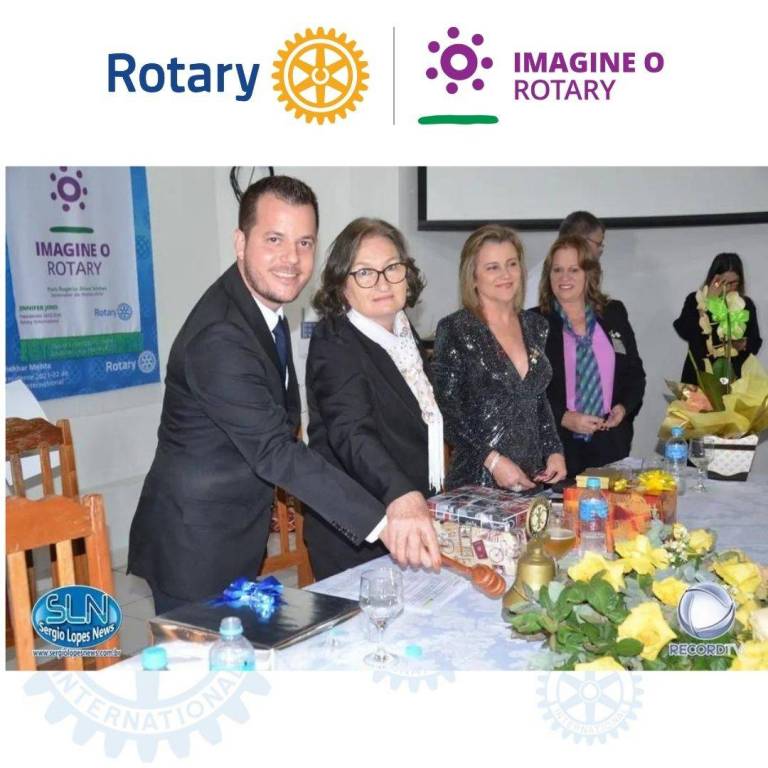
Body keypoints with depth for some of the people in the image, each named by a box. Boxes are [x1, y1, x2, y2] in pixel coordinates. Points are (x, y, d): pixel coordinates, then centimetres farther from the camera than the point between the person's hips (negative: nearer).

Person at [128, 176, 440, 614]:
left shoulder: (268, 307, 3)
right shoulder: (219, 336, -28)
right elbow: (275, 450, -33)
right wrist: (381, 521, -38)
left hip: (240, 540, 9)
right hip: (196, 549, -9)